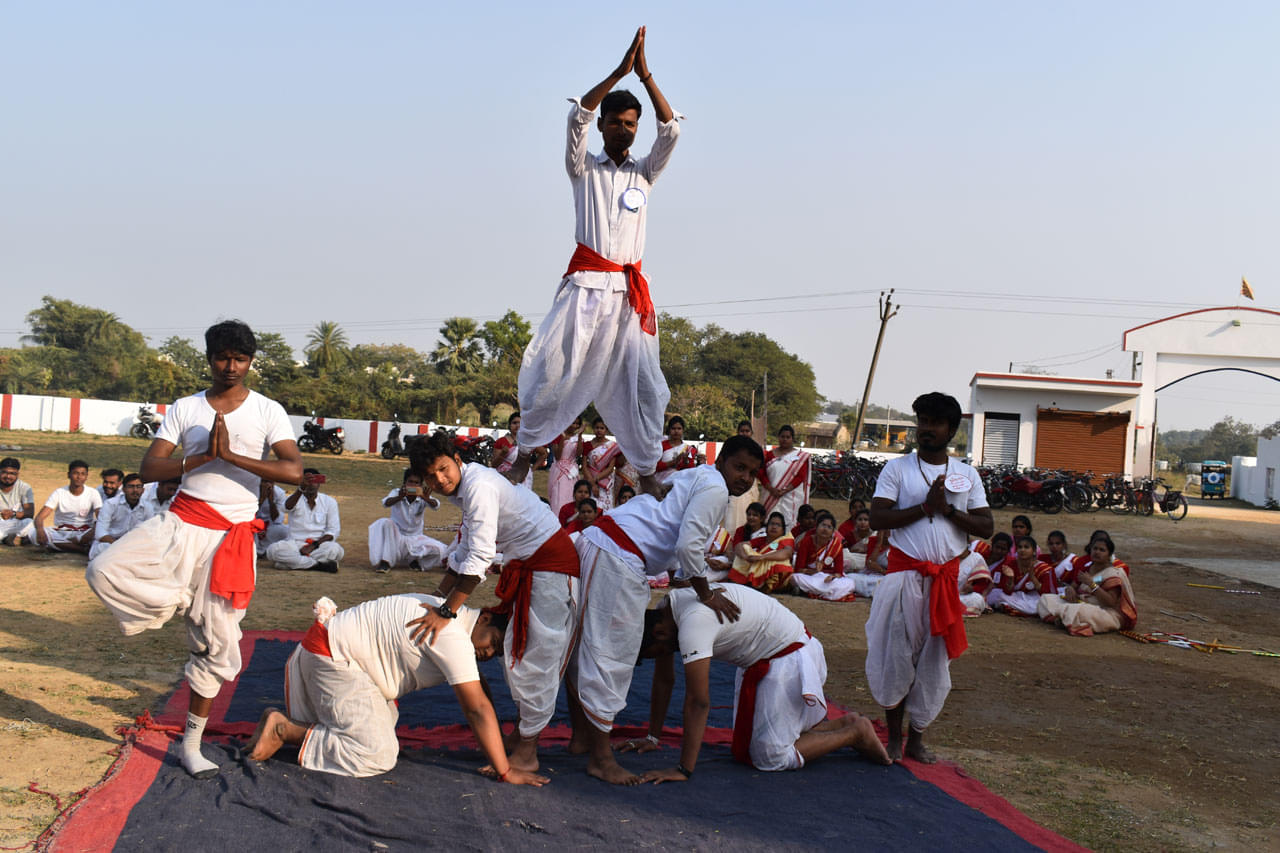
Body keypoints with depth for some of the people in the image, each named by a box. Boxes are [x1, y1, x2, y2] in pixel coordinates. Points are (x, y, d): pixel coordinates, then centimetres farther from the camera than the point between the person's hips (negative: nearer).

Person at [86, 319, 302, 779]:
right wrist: (202, 457, -16)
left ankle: (191, 744, 17)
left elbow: (294, 470, -12)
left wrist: (231, 456, -17)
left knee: (215, 644, 2)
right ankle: (180, 603, 3)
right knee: (104, 571, -24)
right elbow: (149, 468, -2)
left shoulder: (267, 411, 2)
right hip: (180, 522, 2)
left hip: (231, 534, -1)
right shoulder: (184, 409, 7)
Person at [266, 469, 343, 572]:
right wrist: (301, 488, -43)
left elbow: (333, 530, 0)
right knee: (274, 549, -32)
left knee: (336, 550, -34)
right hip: (295, 544, 0)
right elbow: (288, 506, -23)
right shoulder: (296, 499, 4)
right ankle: (319, 565, -27)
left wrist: (314, 545, -15)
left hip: (320, 544, 0)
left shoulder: (329, 502, 7)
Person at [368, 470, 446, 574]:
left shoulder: (423, 498, -10)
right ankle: (385, 562, -24)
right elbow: (386, 503, -34)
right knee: (385, 523, -31)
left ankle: (415, 560, 2)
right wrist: (399, 497, -56)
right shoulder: (396, 493, -13)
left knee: (440, 549, -23)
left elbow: (436, 506, -30)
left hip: (416, 538, 1)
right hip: (396, 537, 0)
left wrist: (427, 499, -54)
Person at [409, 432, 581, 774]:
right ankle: (525, 728, 29)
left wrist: (446, 611, -23)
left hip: (550, 561, -11)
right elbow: (467, 549, 19)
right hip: (526, 565, 11)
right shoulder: (464, 487, 9)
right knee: (517, 650, 17)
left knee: (536, 654, -7)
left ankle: (527, 750, -1)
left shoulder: (480, 486, -23)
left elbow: (480, 557, -27)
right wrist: (438, 596, 17)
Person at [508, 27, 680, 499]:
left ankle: (647, 475, 4)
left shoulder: (644, 173, 15)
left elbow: (670, 130, 1)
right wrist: (619, 72, -12)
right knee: (553, 372, -5)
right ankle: (525, 455, 8)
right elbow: (577, 116, -6)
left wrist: (645, 75, -7)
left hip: (631, 291, 2)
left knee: (643, 384, -2)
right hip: (585, 285, -2)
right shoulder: (583, 169, 10)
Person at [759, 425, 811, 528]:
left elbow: (800, 477, -5)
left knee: (788, 523, -5)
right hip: (772, 496, 2)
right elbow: (762, 473, 4)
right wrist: (771, 489, -12)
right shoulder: (770, 454, 10)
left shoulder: (800, 456, 3)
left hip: (791, 497, -2)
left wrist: (785, 490, -15)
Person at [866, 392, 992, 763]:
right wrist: (925, 507, -15)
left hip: (946, 576, 3)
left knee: (935, 659, 5)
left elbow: (986, 527, 3)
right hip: (905, 573, -2)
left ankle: (917, 739, 16)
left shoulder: (967, 475, 10)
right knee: (896, 655, -1)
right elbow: (877, 518, -9)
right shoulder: (897, 468, 2)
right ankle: (893, 737, 12)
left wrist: (949, 510, -12)